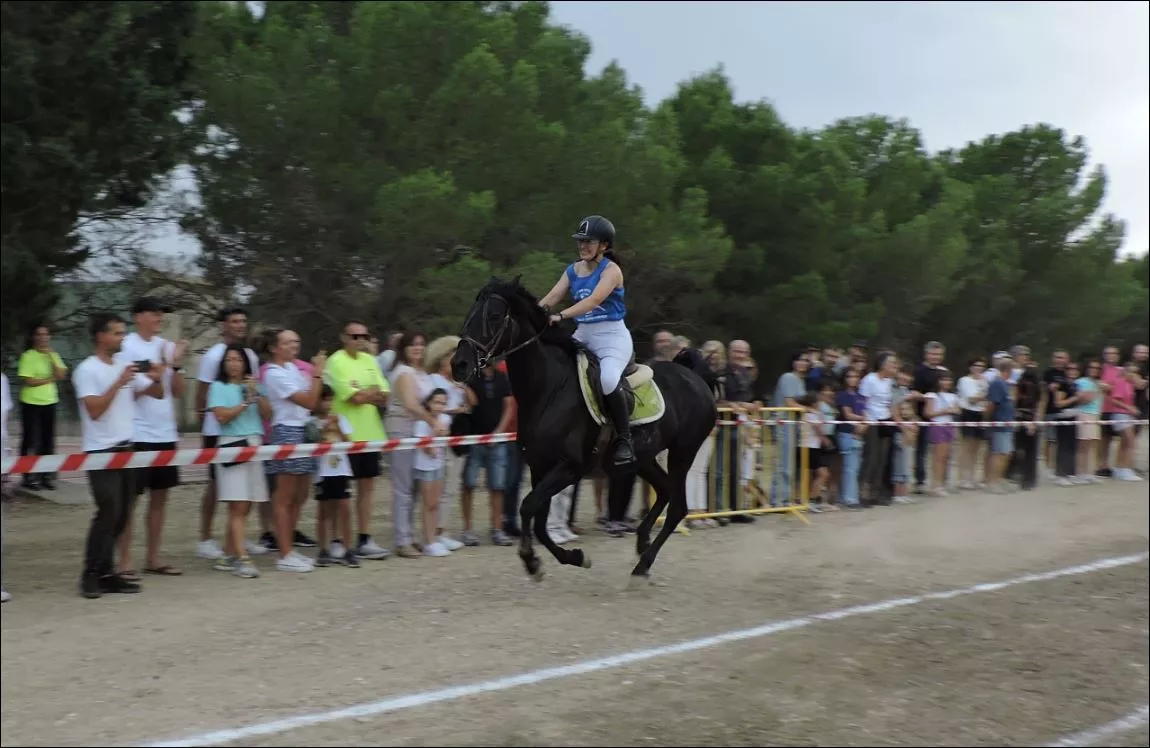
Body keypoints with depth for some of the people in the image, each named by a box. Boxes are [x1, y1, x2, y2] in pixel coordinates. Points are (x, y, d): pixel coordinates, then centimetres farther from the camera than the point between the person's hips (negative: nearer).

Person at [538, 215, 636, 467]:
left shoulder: (611, 270, -8)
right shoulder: (573, 271, 12)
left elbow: (595, 299, -24)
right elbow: (551, 298, 2)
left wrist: (561, 315, -36)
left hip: (613, 337, -7)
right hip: (582, 336, 7)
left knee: (607, 379, -33)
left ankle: (625, 440, -18)